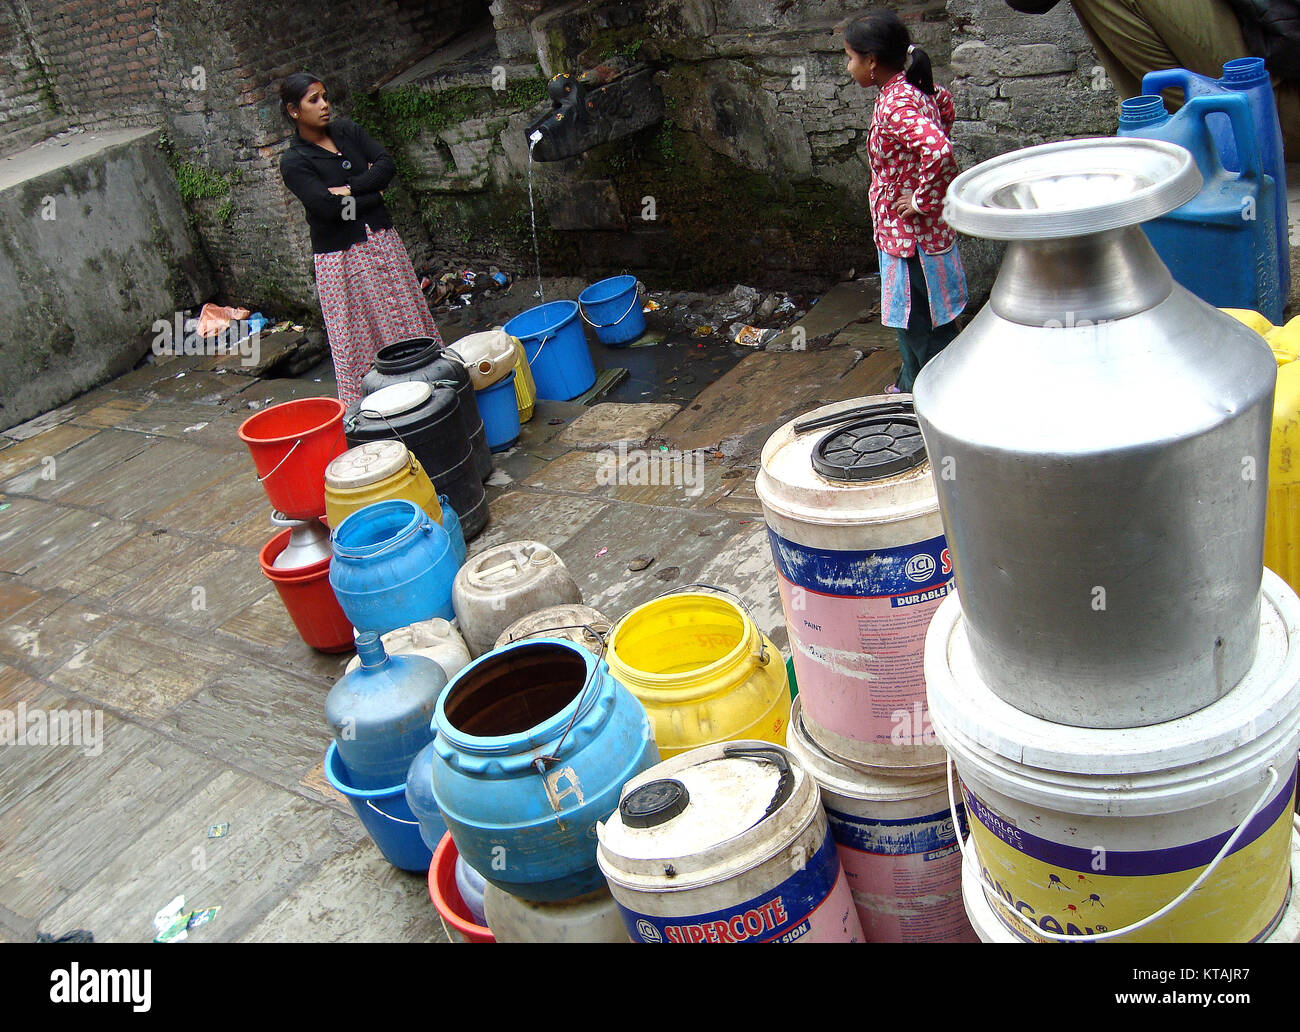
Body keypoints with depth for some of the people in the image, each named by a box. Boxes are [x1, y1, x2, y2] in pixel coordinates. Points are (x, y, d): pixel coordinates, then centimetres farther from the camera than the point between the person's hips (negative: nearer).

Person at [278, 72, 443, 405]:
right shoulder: (294, 162, -9)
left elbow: (387, 165, -5)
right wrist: (372, 194, -10)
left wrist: (350, 189, -16)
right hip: (341, 254, -5)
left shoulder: (348, 131, 7)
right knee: (359, 338, 1)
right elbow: (328, 207, -20)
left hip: (381, 240, 5)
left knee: (405, 319, 11)